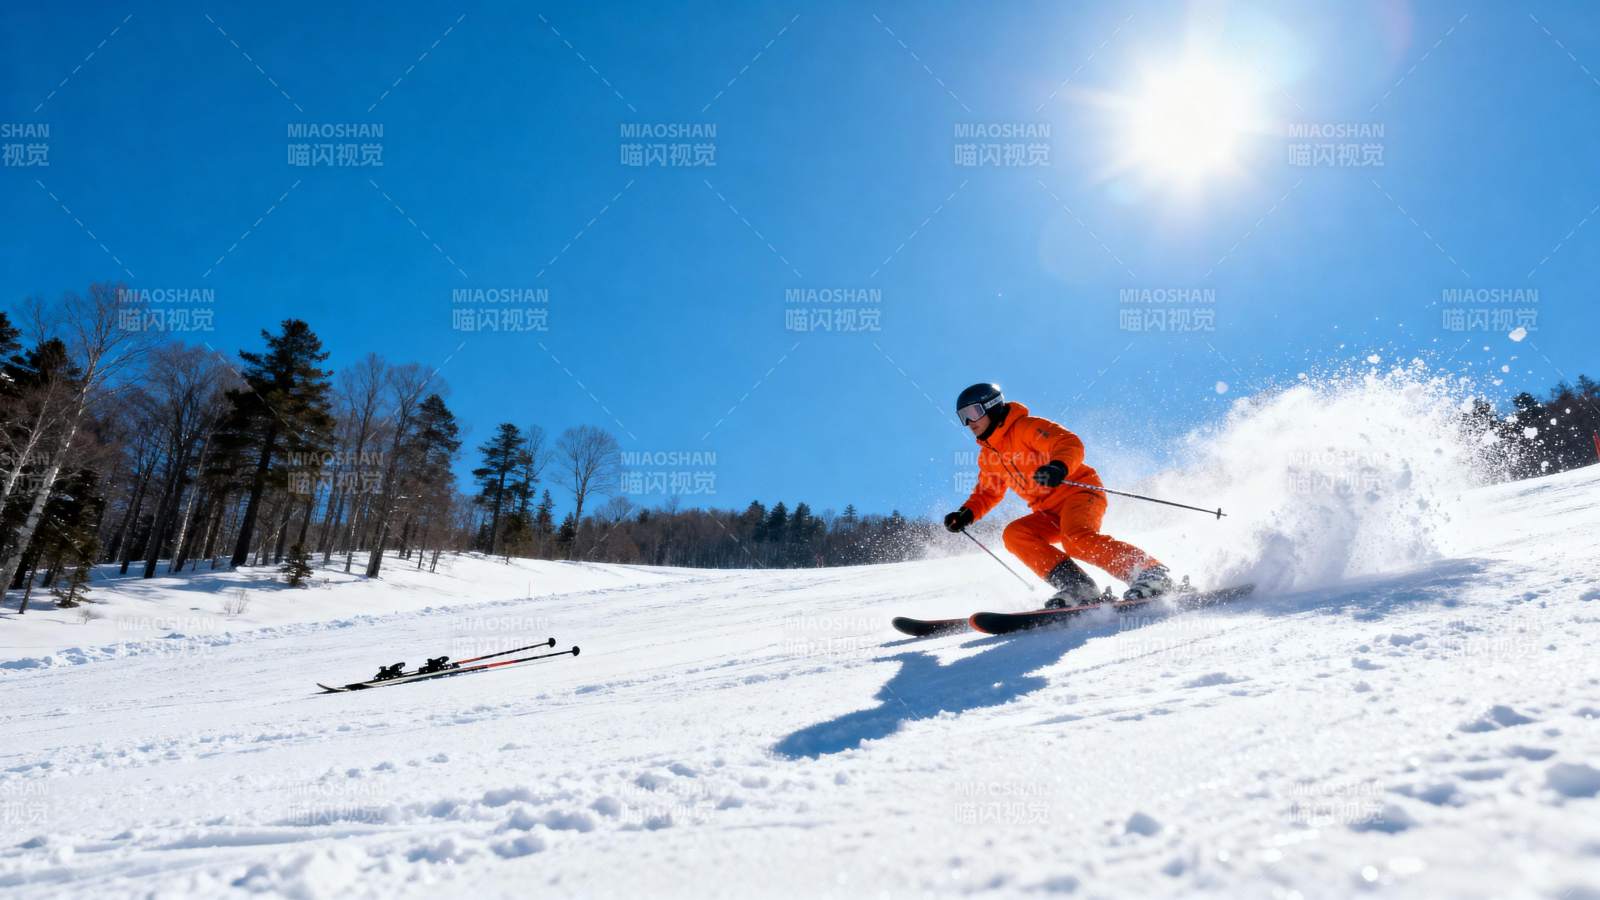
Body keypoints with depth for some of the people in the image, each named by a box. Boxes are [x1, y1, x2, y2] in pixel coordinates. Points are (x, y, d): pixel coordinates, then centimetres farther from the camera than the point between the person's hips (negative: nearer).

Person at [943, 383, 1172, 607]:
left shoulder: (1026, 427, -8)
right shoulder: (987, 456, 15)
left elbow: (1071, 444, -21)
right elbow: (987, 493, 29)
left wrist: (1059, 467, -42)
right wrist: (966, 514, 10)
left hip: (1079, 490, -7)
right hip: (1050, 514, 8)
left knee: (1075, 539, -33)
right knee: (1014, 534, -17)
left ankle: (1152, 573, -27)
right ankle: (1076, 586, -23)